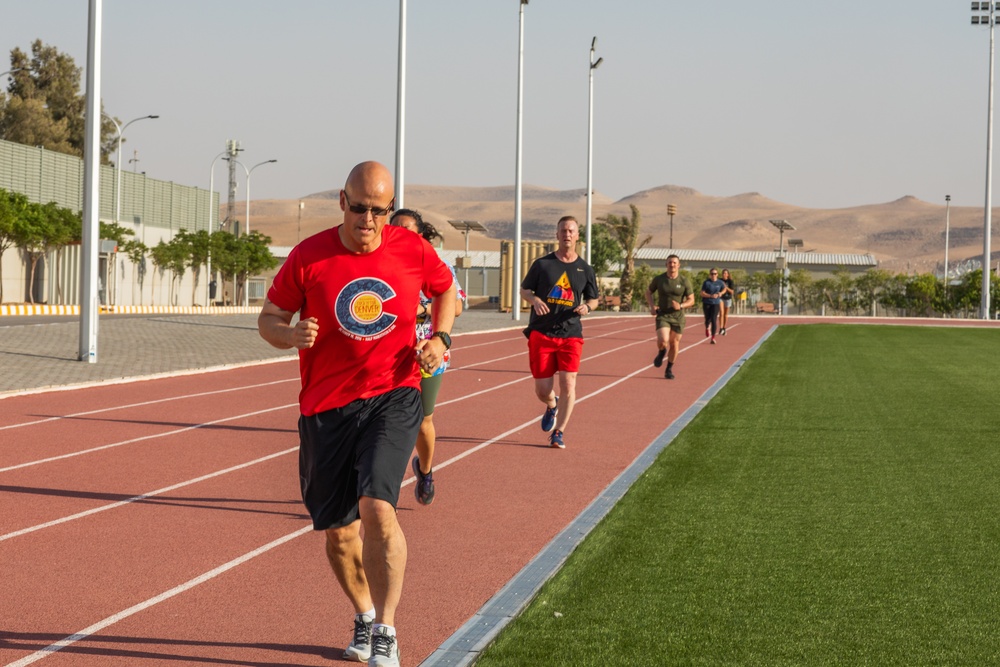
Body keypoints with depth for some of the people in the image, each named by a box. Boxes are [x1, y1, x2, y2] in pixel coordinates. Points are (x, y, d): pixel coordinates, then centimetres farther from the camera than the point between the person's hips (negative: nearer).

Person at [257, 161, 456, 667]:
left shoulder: (414, 251, -1)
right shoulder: (308, 257, -5)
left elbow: (445, 289, 19)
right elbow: (268, 317, 4)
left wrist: (441, 338, 2)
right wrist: (291, 335, -19)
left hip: (393, 398, -1)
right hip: (326, 407, 1)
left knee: (376, 506, -22)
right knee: (337, 530, 8)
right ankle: (363, 617, 36)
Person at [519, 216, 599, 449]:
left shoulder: (585, 270, 7)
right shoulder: (542, 264, 3)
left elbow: (593, 299, 17)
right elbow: (524, 290, 10)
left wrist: (587, 307, -7)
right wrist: (535, 300, -12)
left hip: (570, 335, 0)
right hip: (541, 333, 0)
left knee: (568, 382, -13)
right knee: (542, 389, -1)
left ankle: (558, 432, -1)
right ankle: (552, 406, 36)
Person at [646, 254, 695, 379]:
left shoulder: (684, 281, -6)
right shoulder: (659, 279, -4)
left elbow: (691, 300, -2)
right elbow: (648, 292, 11)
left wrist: (680, 306, -22)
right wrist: (652, 306, -6)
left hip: (678, 317, 1)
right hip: (662, 315, -1)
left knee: (674, 344, 8)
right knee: (663, 341, -21)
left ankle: (669, 369, 28)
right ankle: (661, 352, 15)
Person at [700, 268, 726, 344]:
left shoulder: (720, 283, 0)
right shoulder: (706, 282, -8)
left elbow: (724, 289, 19)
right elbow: (702, 293, -10)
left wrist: (721, 293, -2)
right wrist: (711, 296, -22)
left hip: (715, 304, 0)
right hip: (706, 303, 0)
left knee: (714, 320, -11)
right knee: (708, 319, 10)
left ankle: (713, 338, -7)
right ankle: (707, 328, 48)